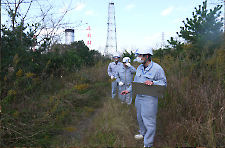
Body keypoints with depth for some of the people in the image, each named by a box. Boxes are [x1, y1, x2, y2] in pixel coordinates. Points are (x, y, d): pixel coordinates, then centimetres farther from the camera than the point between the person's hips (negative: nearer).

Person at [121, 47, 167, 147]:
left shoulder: (157, 68, -13)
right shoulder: (139, 68, 8)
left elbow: (164, 83, -9)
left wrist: (153, 82, -25)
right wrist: (128, 90, 10)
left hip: (149, 99, -7)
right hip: (139, 97, 7)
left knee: (149, 121, 2)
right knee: (140, 117, 22)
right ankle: (143, 133, 47)